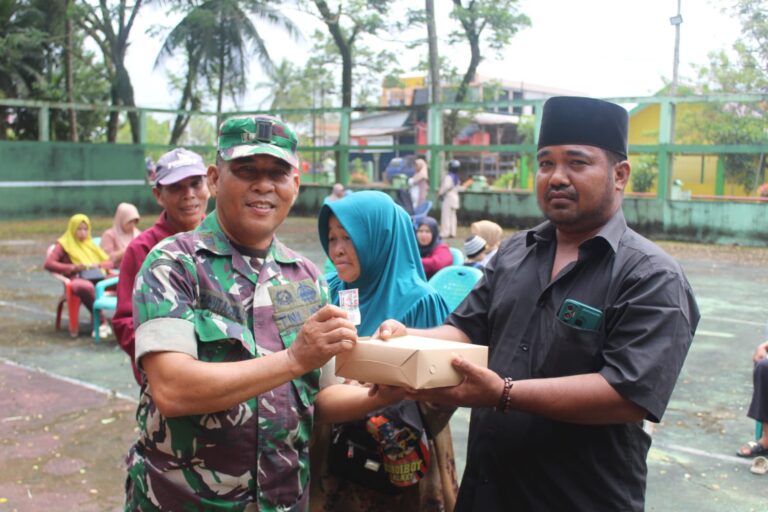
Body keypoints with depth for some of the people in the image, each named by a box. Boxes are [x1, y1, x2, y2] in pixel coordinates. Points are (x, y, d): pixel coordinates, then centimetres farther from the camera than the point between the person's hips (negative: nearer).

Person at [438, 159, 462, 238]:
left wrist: (440, 193, -15)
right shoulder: (456, 177, 11)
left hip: (448, 197, -9)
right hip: (455, 197, 9)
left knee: (446, 215, -8)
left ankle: (445, 233, -11)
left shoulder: (448, 176, -15)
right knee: (452, 215, 11)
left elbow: (447, 186, -27)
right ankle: (452, 232, 13)